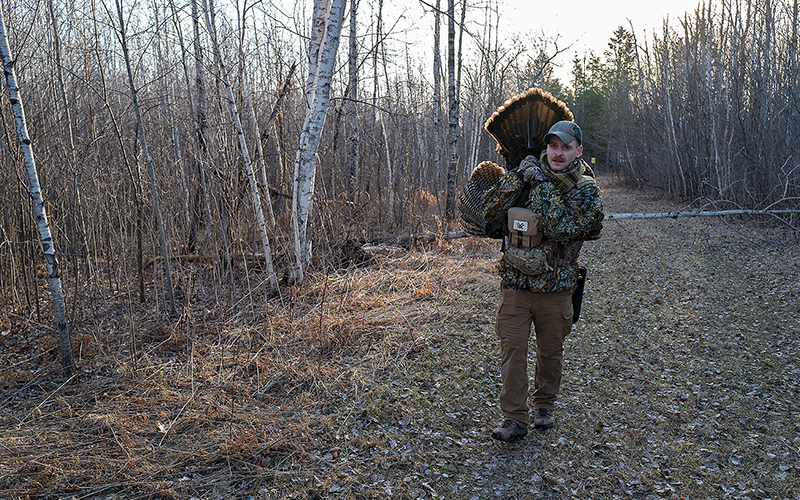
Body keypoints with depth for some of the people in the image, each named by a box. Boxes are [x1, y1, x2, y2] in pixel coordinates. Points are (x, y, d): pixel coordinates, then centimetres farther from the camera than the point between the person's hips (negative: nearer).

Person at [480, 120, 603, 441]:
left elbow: (561, 228, -23)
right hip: (516, 284, 1)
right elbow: (491, 213, -7)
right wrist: (518, 177, -14)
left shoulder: (586, 190, -6)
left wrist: (543, 184, -19)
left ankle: (545, 405, 35)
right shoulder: (527, 176, 2)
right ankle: (515, 419, 7)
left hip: (555, 289, -1)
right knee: (512, 350, -2)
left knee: (551, 351, 14)